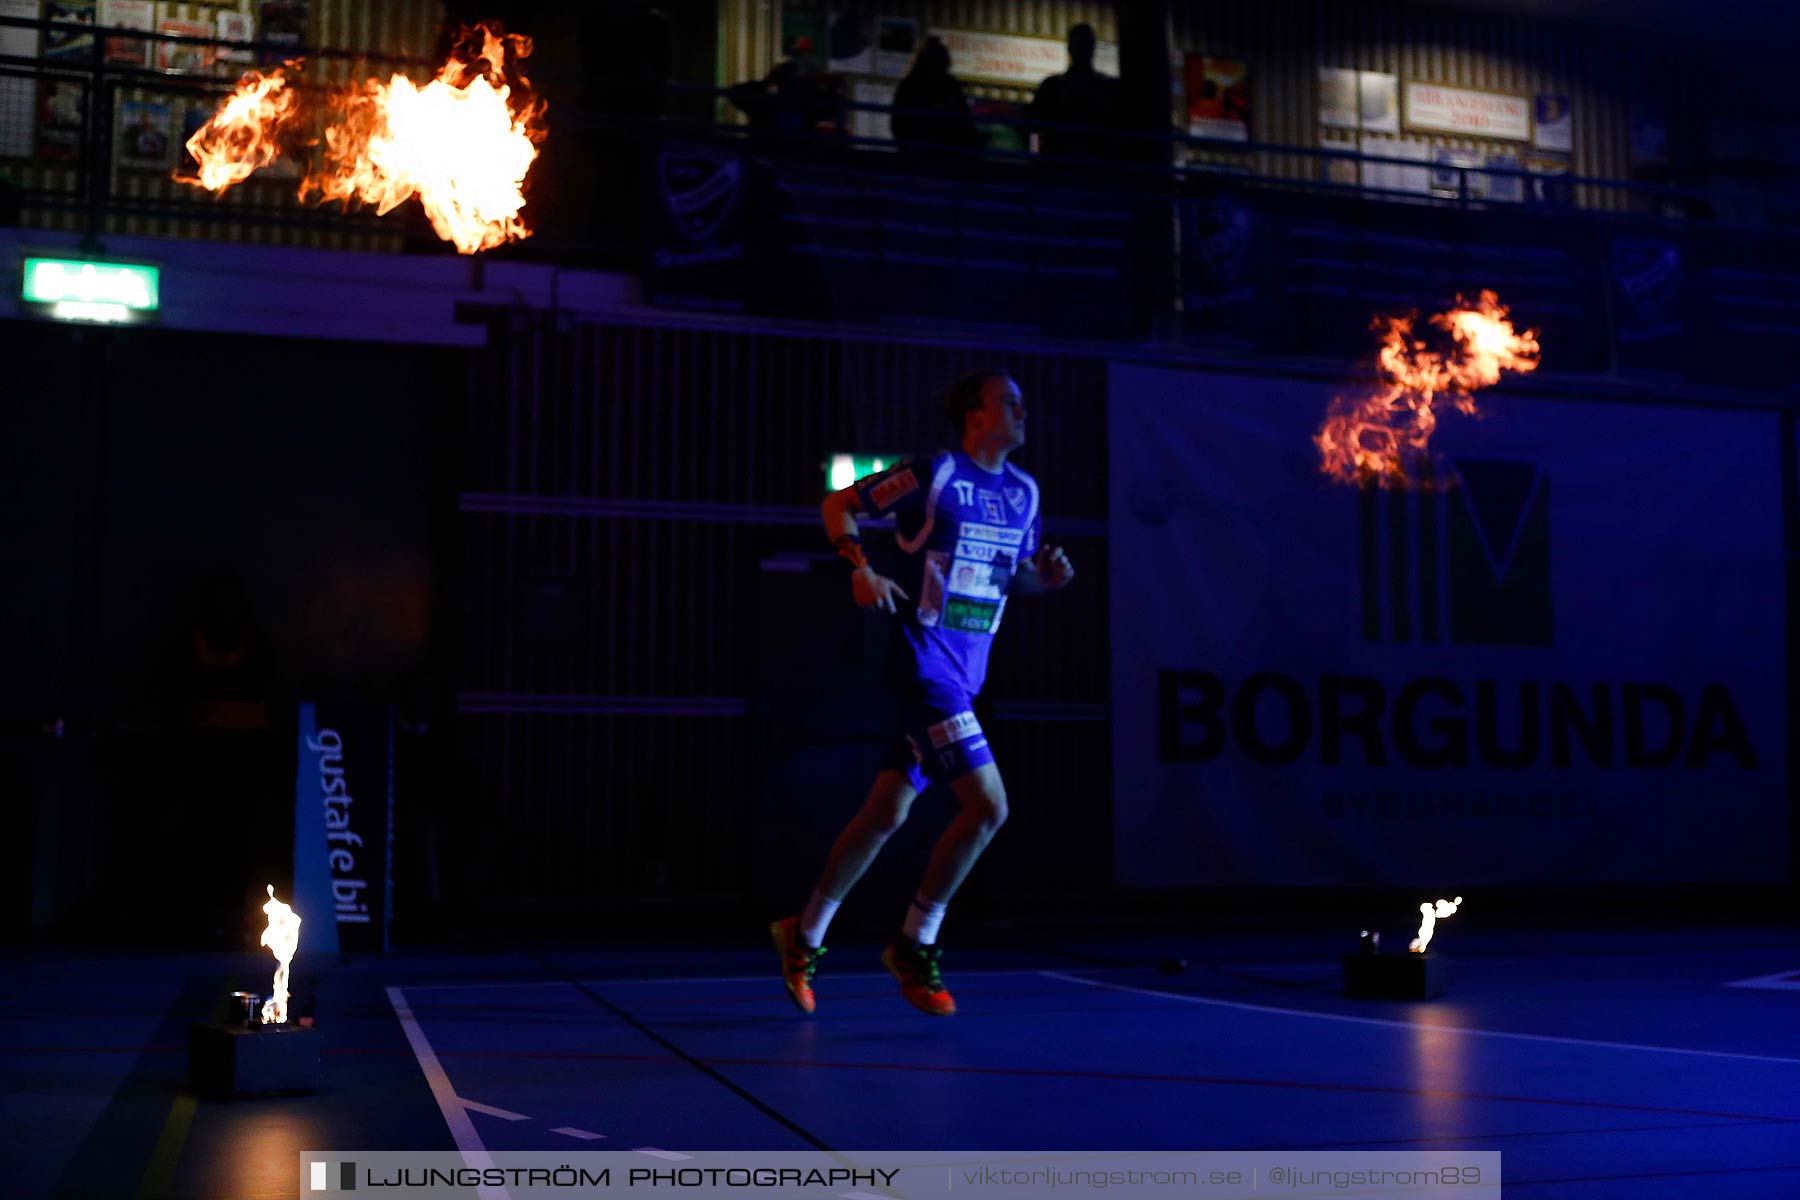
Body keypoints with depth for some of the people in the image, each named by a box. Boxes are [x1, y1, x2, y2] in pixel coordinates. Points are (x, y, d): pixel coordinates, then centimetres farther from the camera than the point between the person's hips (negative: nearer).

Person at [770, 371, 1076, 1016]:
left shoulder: (1023, 491, 11)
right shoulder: (934, 474, -10)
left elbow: (1019, 575, 23)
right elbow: (837, 504, -2)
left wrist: (1048, 575, 2)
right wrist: (861, 570, -16)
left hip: (966, 673, 7)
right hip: (924, 664, -7)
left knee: (886, 814, 12)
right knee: (987, 805, -15)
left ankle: (805, 935, 27)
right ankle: (915, 944, 2)